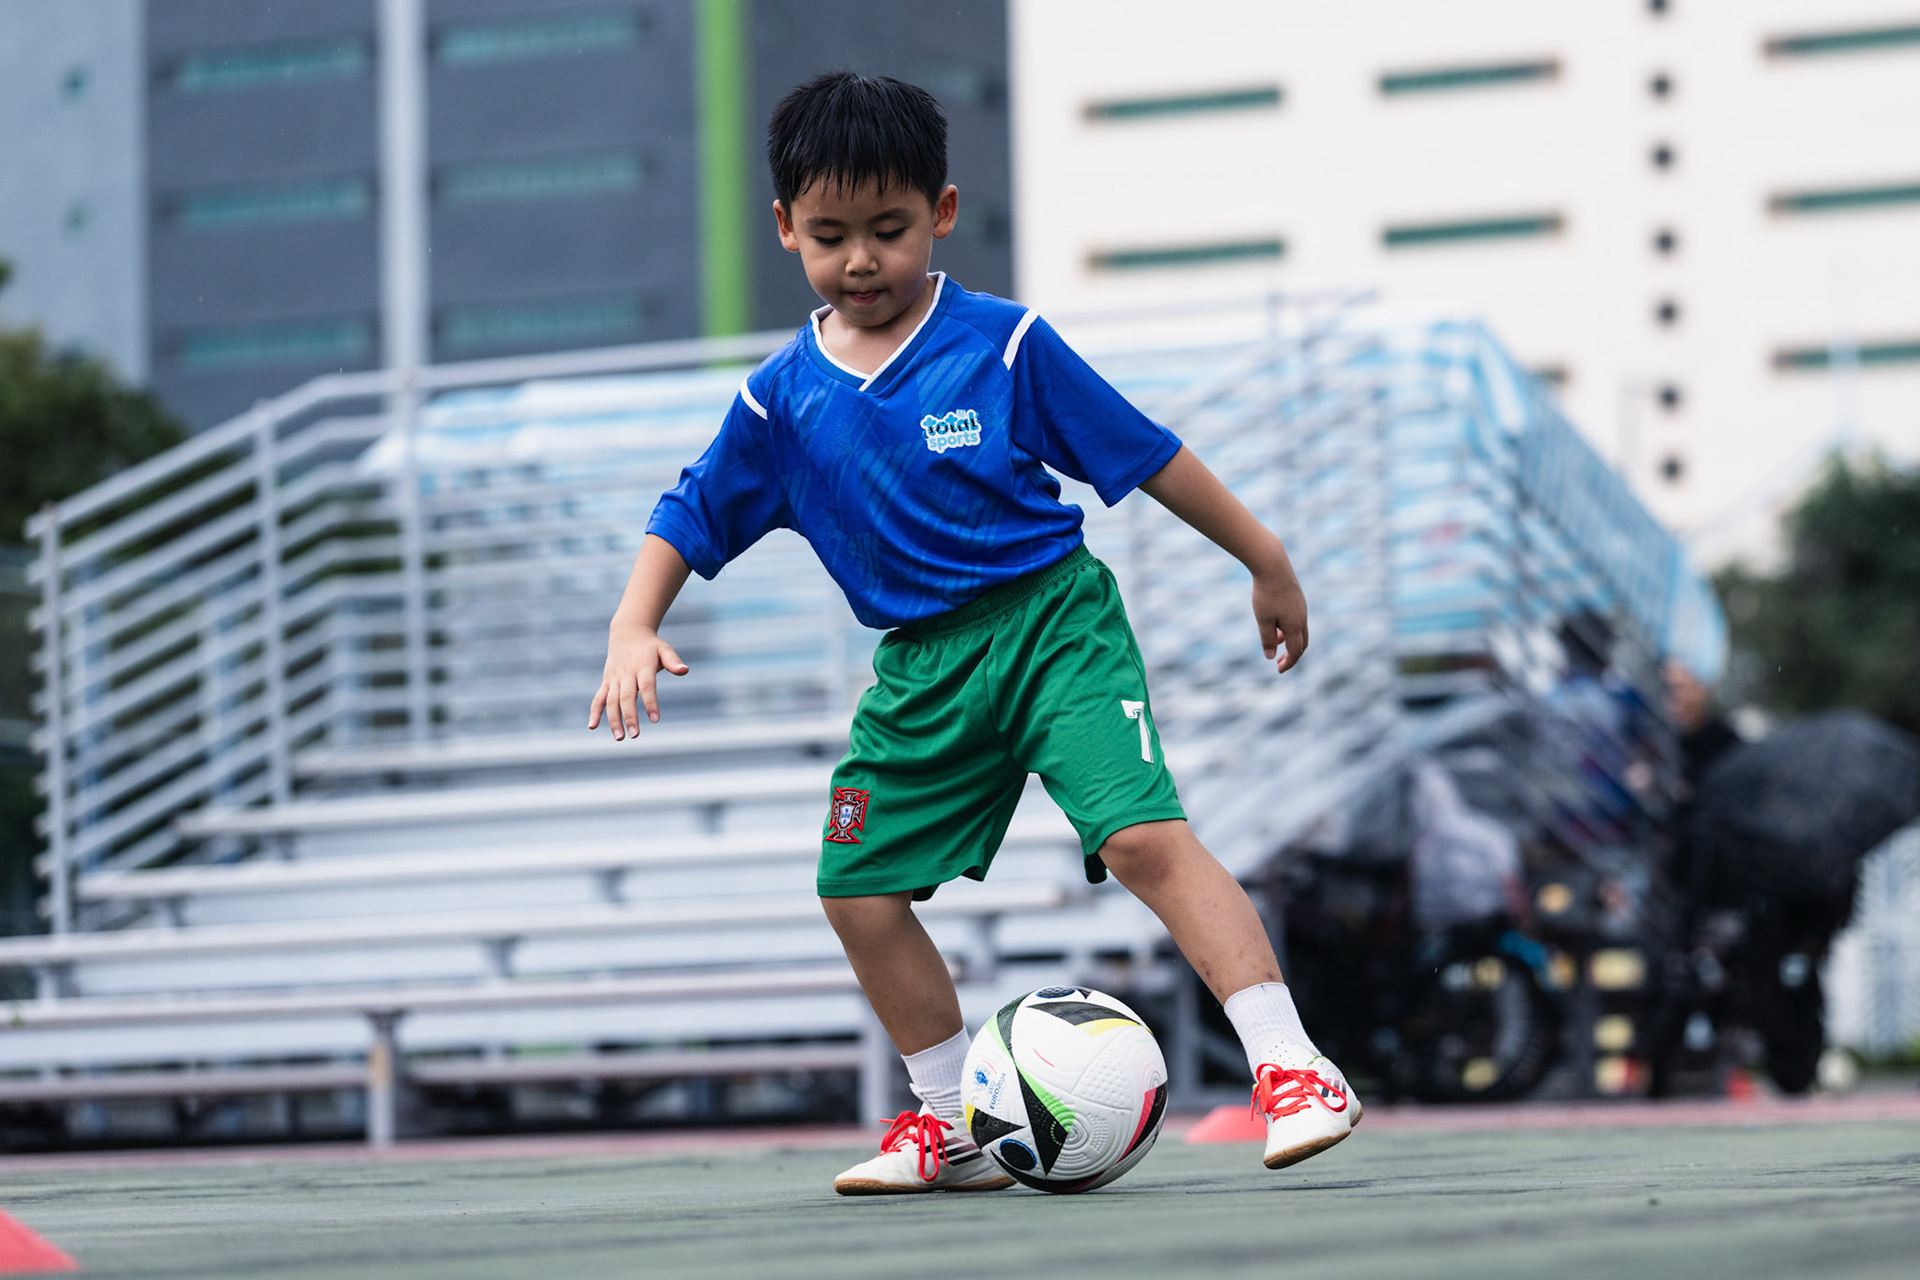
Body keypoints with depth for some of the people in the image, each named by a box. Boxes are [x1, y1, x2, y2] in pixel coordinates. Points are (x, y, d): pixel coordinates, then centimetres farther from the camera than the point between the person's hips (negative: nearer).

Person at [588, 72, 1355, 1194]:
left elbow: (1145, 456, -2)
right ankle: (951, 1127, 19)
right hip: (922, 668, 5)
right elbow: (689, 522, 10)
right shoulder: (783, 398, 2)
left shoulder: (1005, 345, -8)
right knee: (860, 888, 3)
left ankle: (1293, 1068, -23)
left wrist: (1266, 562, 5)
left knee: (1143, 836, -22)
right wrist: (633, 631, -7)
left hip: (1052, 620, -5)